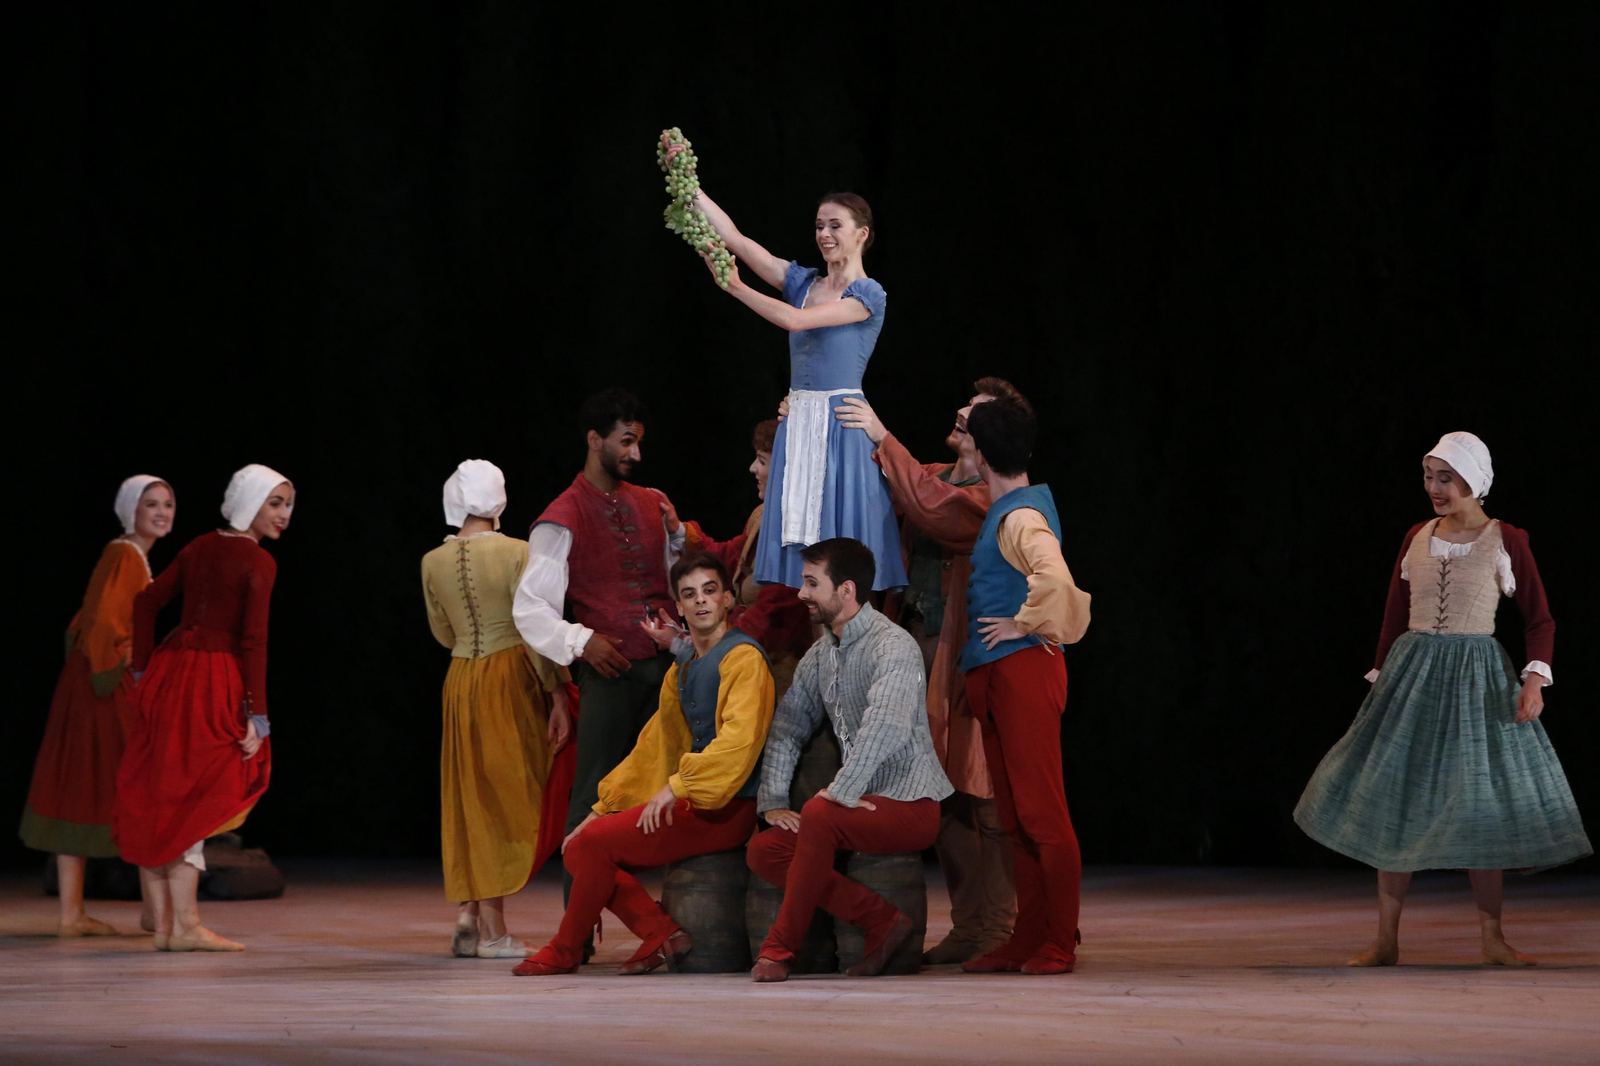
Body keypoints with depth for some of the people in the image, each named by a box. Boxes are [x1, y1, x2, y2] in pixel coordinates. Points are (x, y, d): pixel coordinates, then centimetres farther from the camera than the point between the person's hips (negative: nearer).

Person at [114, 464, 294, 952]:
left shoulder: (200, 547, 12)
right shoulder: (259, 563, -8)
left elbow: (147, 601, 13)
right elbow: (253, 641, -14)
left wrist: (142, 671, 17)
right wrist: (257, 718, -13)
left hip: (166, 669, 7)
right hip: (213, 679, -6)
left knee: (154, 799, 7)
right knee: (196, 801, -1)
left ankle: (163, 924, 11)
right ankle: (185, 925, -2)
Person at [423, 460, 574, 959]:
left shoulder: (433, 562, 3)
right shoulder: (516, 553, -10)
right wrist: (557, 695, -11)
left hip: (460, 681, 4)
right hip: (510, 675, -4)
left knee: (470, 797, 13)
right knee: (506, 794, 0)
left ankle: (468, 914, 9)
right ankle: (492, 930, -2)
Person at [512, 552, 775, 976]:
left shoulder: (743, 658, -10)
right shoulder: (682, 668, 18)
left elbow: (739, 740, -24)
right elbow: (654, 747, 22)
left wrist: (678, 786, -24)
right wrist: (602, 809, 18)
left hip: (726, 809, -9)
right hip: (691, 803, 9)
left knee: (594, 843, -16)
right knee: (580, 848, 1)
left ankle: (565, 951, 2)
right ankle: (661, 934, -9)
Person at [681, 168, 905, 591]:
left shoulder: (869, 295, -4)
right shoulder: (804, 282, 13)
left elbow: (795, 320, -16)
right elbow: (733, 237, 8)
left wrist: (736, 288, -13)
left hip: (841, 425, -6)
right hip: (799, 423, 6)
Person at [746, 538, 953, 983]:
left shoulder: (893, 645, -15)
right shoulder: (819, 655, 12)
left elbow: (886, 726, -30)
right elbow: (788, 727, 15)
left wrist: (842, 791, -33)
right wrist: (772, 802, 3)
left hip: (910, 804, -9)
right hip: (864, 803, 9)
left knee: (818, 814, -33)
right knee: (763, 851, -7)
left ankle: (780, 947, -22)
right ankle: (882, 922, -7)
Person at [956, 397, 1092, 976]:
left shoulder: (1021, 517, -15)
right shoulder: (1003, 511, 15)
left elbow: (1054, 577, -33)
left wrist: (1025, 624, -19)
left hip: (1024, 668, -10)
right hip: (993, 677, 10)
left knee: (1042, 814, -7)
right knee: (1015, 819, 11)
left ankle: (1060, 945, -5)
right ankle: (1028, 939, 14)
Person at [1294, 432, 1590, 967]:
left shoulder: (1505, 542, -4)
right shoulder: (1416, 538, 7)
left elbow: (1539, 620, -1)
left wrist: (1534, 679, -14)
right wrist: (1382, 679, 13)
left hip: (1478, 678, -3)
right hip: (1413, 673, 3)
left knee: (1483, 805, -2)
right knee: (1394, 802, 0)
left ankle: (1492, 937, 8)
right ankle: (1386, 939, 5)